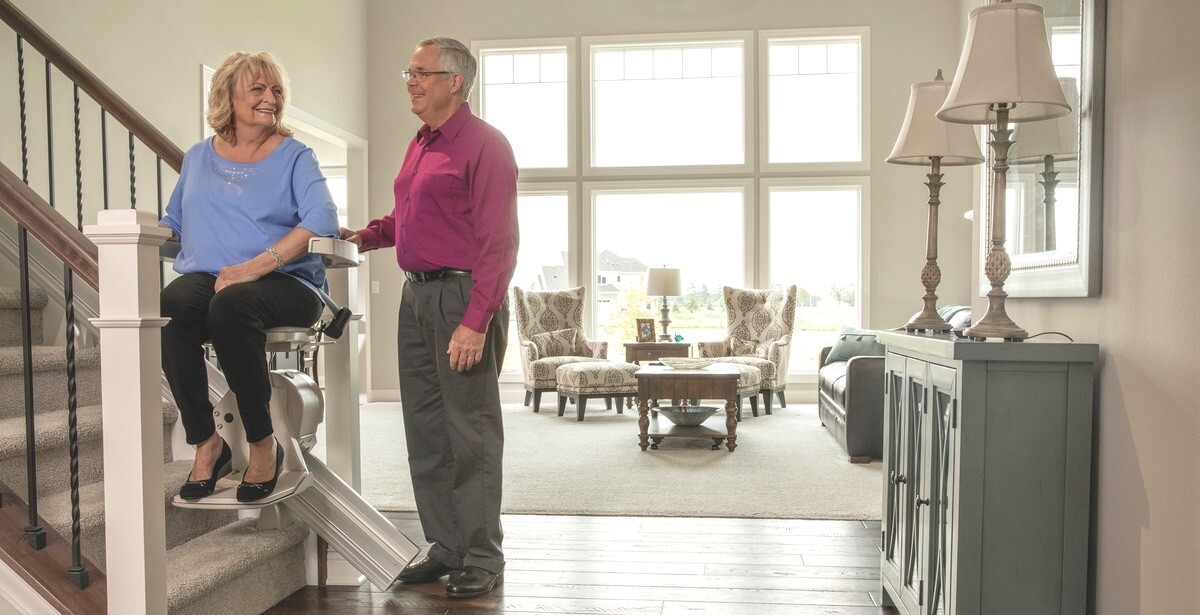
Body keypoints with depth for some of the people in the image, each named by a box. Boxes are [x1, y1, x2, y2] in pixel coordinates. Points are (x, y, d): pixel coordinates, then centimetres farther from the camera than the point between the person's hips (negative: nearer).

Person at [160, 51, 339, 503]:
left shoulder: (293, 156, 6)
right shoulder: (198, 157, 21)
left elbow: (322, 219, -11)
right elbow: (173, 221, 28)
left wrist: (256, 266, -21)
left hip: (282, 282, -3)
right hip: (205, 276, 4)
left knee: (230, 305, -37)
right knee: (168, 308, -31)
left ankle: (263, 444, -20)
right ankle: (205, 443, -16)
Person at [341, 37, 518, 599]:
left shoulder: (484, 145, -9)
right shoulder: (420, 145, 19)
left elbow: (499, 241, -16)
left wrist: (475, 322, -21)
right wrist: (366, 235, 14)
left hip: (463, 296, -9)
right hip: (416, 295, 9)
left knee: (471, 433, -1)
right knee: (425, 430, 12)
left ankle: (481, 558, 12)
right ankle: (446, 547, 25)